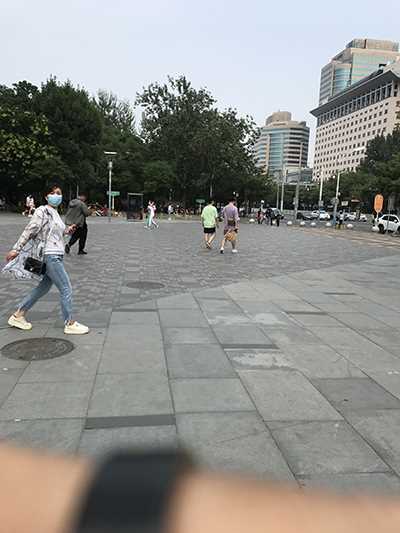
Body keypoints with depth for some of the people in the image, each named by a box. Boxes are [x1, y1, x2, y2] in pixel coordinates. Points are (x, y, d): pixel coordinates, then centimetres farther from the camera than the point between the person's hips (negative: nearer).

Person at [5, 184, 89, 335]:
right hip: (50, 256, -10)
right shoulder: (42, 211, -10)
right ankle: (70, 324, 7)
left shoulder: (55, 213, 15)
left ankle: (18, 315, 28)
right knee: (66, 289, -5)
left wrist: (67, 230, 9)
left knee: (43, 288, 17)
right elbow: (29, 231, -12)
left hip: (57, 256, 10)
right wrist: (16, 249, -12)